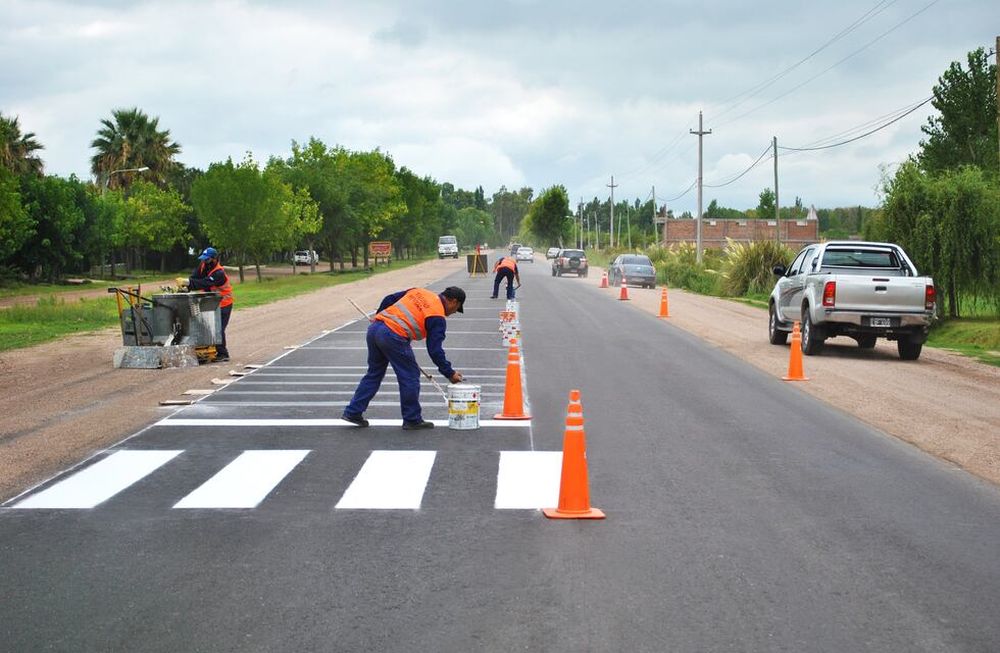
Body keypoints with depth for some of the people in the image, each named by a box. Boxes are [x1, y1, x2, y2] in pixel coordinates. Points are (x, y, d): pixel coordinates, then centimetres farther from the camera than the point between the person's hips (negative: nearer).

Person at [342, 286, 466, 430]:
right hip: (393, 336, -8)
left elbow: (389, 299, 21)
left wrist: (379, 316, 36)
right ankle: (412, 420, 14)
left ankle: (352, 412, 22)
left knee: (374, 373, 20)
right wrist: (450, 374, 5)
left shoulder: (418, 291, 20)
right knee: (410, 377, 6)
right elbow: (435, 350, -3)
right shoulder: (437, 316, 0)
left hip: (374, 328, 8)